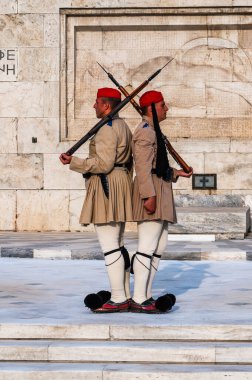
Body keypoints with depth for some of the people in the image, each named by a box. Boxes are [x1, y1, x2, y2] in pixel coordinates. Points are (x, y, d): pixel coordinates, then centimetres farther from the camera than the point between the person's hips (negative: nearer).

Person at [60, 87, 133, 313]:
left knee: (110, 246, -9)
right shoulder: (123, 127, 17)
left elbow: (104, 164, -21)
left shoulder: (106, 129, -15)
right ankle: (125, 297, 14)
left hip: (106, 186, -11)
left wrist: (74, 162, -20)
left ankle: (118, 300, -9)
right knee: (118, 245, 12)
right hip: (121, 183, 11)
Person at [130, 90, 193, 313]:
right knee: (148, 247, -10)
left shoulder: (152, 131, 21)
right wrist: (149, 196, -25)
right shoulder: (146, 131, -12)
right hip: (152, 191, -11)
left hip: (158, 192, 11)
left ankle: (146, 296, 14)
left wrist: (176, 173, 21)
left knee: (159, 246, 11)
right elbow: (143, 167, -20)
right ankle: (139, 301, -9)